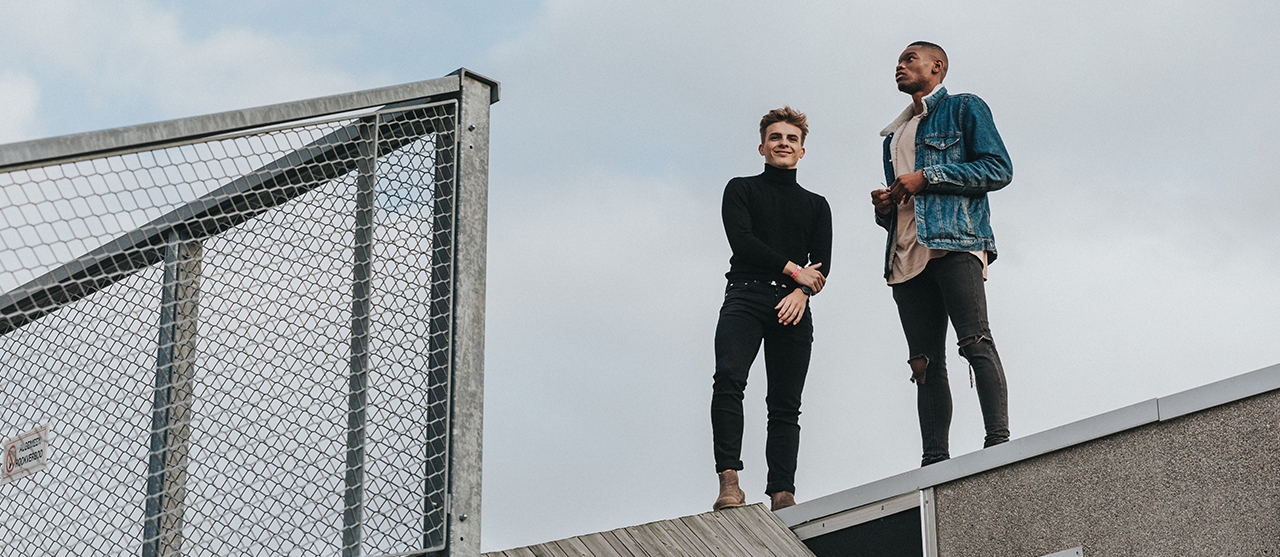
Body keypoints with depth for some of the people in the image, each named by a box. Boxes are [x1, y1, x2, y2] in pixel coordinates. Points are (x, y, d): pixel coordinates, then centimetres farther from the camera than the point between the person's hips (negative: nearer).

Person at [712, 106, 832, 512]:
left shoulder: (816, 205, 24)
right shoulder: (741, 190, 16)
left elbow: (822, 263, 10)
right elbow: (742, 241, -1)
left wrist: (802, 291, -11)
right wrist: (793, 270, -4)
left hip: (793, 305, 3)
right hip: (746, 296, -3)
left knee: (786, 403, -6)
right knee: (729, 378, -26)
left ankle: (782, 494, -13)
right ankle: (729, 481, -33)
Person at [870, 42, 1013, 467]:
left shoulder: (964, 109, 11)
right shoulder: (895, 135, 31)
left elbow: (999, 168, -3)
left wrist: (928, 176, -7)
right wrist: (884, 207, 9)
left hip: (955, 240, -6)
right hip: (905, 253, 6)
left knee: (975, 340, -20)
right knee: (925, 362, -2)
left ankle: (998, 440, -26)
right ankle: (935, 460, -7)